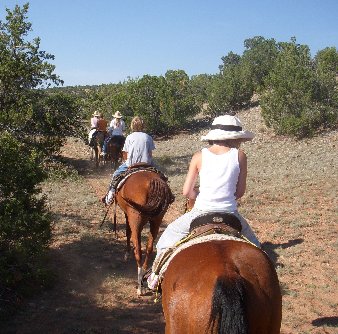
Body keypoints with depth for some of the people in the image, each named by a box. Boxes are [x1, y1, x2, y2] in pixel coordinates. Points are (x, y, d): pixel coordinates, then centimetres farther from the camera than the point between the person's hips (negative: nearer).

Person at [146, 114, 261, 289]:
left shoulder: (199, 156, -1)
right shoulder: (240, 156, -1)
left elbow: (187, 192, -1)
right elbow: (240, 192, 1)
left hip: (200, 213, 1)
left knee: (171, 232, 26)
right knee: (252, 244, 27)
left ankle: (156, 275, 30)